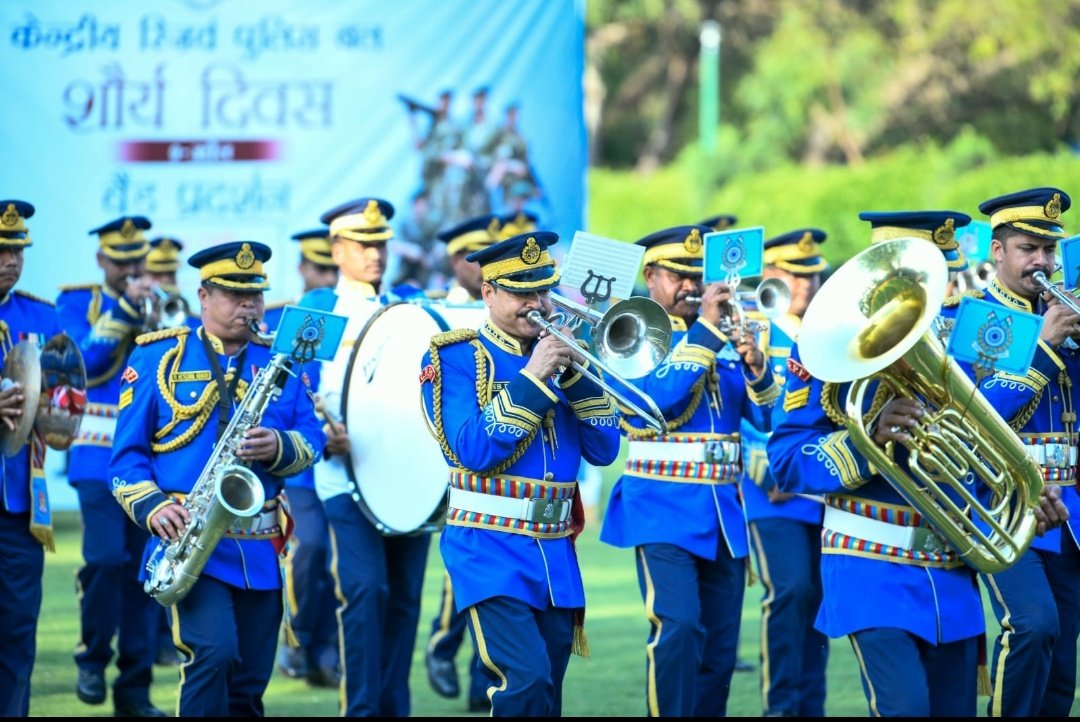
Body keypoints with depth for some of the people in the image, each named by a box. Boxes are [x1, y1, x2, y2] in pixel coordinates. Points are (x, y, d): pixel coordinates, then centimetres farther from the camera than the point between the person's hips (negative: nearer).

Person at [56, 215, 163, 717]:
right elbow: (86, 360, -12)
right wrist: (125, 309, -16)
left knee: (143, 568, 2)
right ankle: (92, 658, 3)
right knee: (105, 557, -18)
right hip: (98, 455, -3)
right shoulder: (77, 302, 4)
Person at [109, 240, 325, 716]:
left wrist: (279, 448, -15)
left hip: (260, 550, 4)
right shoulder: (160, 357, 3)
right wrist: (152, 508, -16)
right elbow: (126, 453, 2)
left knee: (249, 686, 6)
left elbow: (312, 441, 8)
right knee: (213, 653, -24)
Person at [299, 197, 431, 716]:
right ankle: (361, 708, -12)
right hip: (349, 473, -4)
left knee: (404, 596, 5)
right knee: (364, 591, -15)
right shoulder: (318, 309, 3)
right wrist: (324, 432, -22)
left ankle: (395, 707, 12)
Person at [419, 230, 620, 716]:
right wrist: (532, 376, -17)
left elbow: (603, 450, 6)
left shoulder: (560, 355, 14)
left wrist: (574, 373, -7)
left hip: (555, 553, 6)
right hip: (491, 550, -6)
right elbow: (473, 451, -16)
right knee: (527, 682, -23)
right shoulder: (455, 357, -2)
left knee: (544, 695, 7)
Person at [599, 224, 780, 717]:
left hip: (723, 511, 5)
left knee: (720, 648, 4)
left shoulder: (724, 338, 14)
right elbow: (658, 396, -20)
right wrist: (704, 329, -21)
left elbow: (766, 418, 7)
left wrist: (755, 367, -12)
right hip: (663, 509, -5)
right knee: (678, 626, -22)